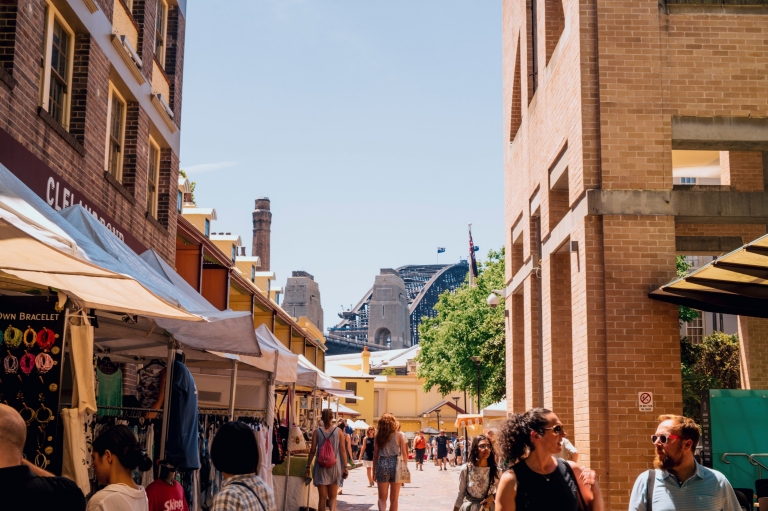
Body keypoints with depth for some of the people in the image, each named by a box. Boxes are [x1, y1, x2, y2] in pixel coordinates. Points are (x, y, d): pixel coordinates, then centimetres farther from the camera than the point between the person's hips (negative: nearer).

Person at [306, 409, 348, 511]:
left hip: (321, 467, 0)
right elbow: (343, 450, -2)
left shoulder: (317, 432, -2)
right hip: (335, 466, 0)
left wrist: (308, 466, 6)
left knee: (322, 497, 8)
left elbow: (312, 451, -2)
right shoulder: (339, 431, -1)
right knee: (332, 496, 10)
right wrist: (345, 466, 4)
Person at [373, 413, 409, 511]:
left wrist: (374, 470, 13)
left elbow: (375, 454, 6)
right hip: (395, 464, -1)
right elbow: (404, 453, -2)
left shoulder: (379, 435, 5)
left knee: (382, 498, 7)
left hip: (382, 465, 1)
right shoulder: (399, 435, 0)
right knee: (394, 499, 11)